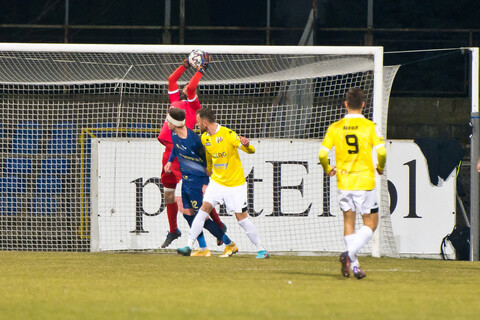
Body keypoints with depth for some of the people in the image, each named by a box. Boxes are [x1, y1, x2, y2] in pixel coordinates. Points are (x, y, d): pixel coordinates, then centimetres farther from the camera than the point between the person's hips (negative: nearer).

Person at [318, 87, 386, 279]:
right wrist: (380, 168, 5)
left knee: (349, 221, 15)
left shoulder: (335, 128, 0)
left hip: (344, 182, 3)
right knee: (370, 223, 7)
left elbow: (322, 154, -5)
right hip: (365, 181, -3)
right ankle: (350, 254, -15)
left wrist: (328, 169, 15)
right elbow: (381, 152, -15)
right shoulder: (370, 127, -6)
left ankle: (353, 265, 10)